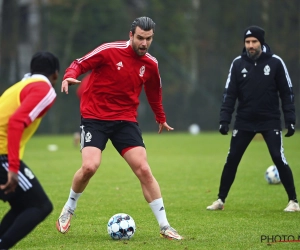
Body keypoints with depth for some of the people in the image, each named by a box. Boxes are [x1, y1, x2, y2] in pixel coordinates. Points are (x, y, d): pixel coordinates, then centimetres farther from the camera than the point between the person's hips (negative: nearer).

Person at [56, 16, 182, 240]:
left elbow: (154, 93, 21)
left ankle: (165, 226, -1)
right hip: (95, 118, -3)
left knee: (144, 170, -7)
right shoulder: (110, 51, -11)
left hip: (126, 121, 3)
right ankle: (68, 210, 8)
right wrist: (69, 76, -28)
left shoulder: (150, 64, 3)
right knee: (90, 166, -21)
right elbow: (79, 64, -6)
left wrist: (161, 119, 31)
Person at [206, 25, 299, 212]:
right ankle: (221, 200, 14)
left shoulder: (275, 62, -5)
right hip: (244, 121, 3)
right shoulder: (238, 64, 1)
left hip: (270, 121, -2)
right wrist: (225, 120, -4)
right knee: (231, 160, 3)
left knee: (279, 159, -10)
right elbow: (230, 94, 3)